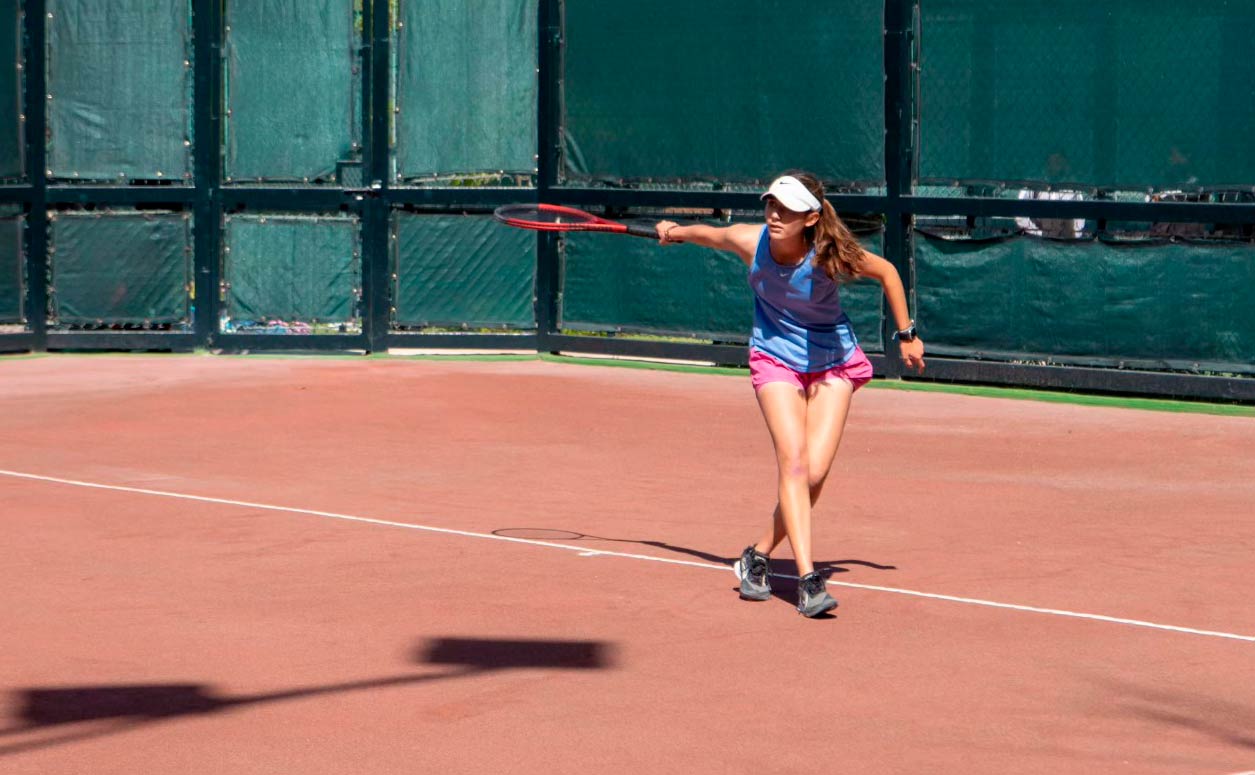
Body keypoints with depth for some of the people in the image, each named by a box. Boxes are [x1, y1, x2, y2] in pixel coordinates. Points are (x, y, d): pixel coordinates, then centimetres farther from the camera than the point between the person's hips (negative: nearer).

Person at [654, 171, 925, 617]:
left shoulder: (829, 256, -24)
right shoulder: (749, 242, -18)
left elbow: (887, 271, -6)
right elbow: (709, 234, 6)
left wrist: (906, 335, 3)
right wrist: (676, 232, 26)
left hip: (833, 362, 0)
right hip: (775, 359, 0)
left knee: (815, 470, -12)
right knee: (792, 461, -20)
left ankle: (758, 555, 10)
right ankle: (808, 579, -24)